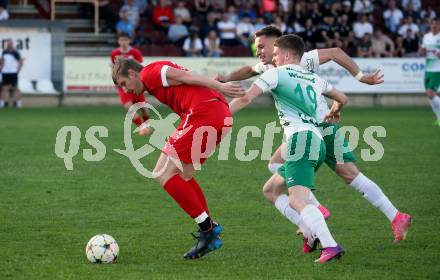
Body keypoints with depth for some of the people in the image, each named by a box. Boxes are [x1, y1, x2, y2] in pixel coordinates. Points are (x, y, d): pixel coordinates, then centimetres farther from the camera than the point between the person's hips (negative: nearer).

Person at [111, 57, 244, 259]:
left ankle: (207, 228, -6)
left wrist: (220, 87, -17)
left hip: (203, 112, -10)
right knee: (182, 174, 20)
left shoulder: (148, 73, 3)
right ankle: (211, 234, 13)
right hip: (223, 114, 10)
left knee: (163, 174, -3)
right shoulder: (159, 71, 30)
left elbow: (185, 76, -8)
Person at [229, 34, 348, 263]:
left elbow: (246, 99, -4)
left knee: (298, 200, -20)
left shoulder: (276, 74, 5)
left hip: (301, 139, -8)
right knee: (271, 189, 19)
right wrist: (333, 113, 60)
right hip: (318, 142, 8)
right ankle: (311, 233, 5)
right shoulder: (314, 79, 25)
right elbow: (342, 99, 38)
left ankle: (330, 245, -39)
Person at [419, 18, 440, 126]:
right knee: (430, 94, 9)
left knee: (430, 93, -17)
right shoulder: (426, 36, 11)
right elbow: (421, 52, 19)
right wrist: (422, 51, -4)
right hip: (428, 69, 7)